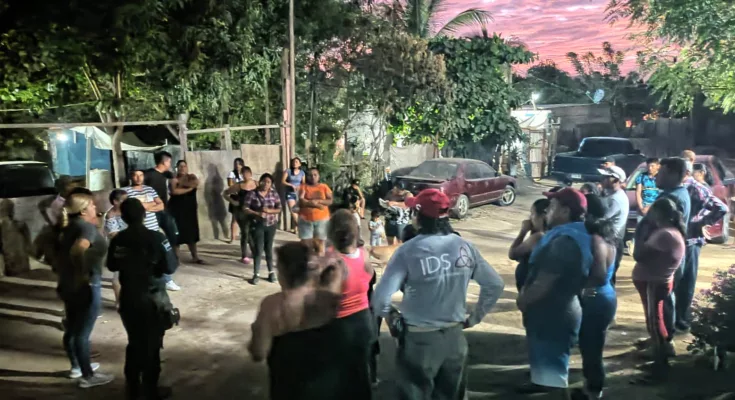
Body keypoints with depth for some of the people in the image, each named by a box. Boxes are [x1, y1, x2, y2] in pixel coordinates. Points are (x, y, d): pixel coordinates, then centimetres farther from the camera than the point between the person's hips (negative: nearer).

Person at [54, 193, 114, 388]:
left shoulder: (68, 227, 9)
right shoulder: (87, 227, -18)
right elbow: (77, 251, -35)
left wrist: (64, 275, 18)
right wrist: (83, 273, -24)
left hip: (68, 284, 9)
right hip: (86, 285, -9)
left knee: (72, 329, 20)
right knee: (83, 332, 1)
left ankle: (76, 366, 37)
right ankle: (88, 376, 12)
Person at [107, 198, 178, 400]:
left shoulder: (117, 240, -7)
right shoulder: (157, 237, -19)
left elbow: (112, 266, 7)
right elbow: (170, 268, -15)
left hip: (128, 298, 4)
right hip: (153, 299, -4)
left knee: (134, 342, 19)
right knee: (152, 344, 10)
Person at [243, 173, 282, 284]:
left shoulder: (274, 194, 0)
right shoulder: (252, 193, -7)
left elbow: (279, 209, 0)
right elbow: (245, 209, -8)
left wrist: (269, 210, -18)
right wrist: (257, 213, -21)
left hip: (271, 225, 2)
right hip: (257, 225, -2)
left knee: (269, 248, 11)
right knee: (258, 249, -4)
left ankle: (271, 272, 21)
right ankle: (256, 274, 6)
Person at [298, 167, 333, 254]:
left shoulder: (324, 187, 5)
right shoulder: (303, 187, 2)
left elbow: (330, 201, -3)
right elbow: (301, 201, -12)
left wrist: (318, 201, -18)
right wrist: (315, 204, -19)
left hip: (321, 219, 1)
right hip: (305, 219, -1)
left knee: (320, 241, 7)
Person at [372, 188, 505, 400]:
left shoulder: (408, 251, -18)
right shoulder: (464, 246, -4)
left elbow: (381, 298, -24)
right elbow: (495, 285, 3)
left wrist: (389, 315, -3)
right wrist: (475, 317, 12)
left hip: (419, 339, -4)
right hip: (455, 336, 4)